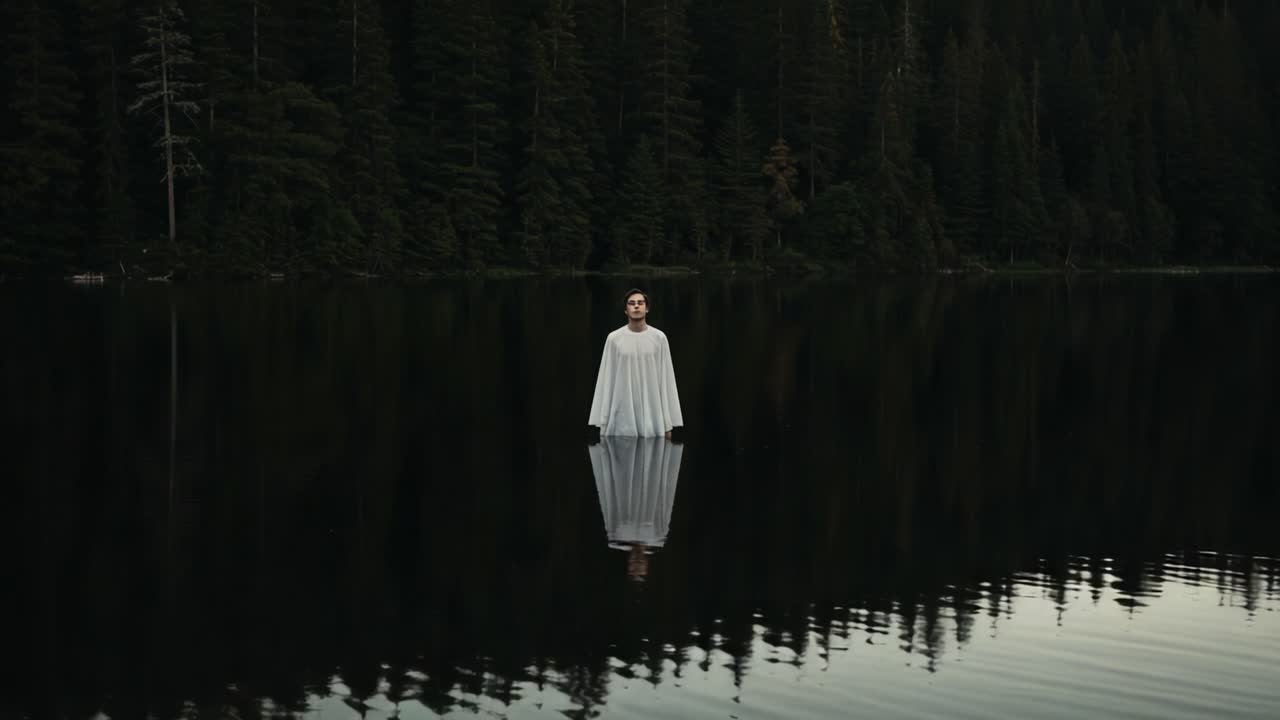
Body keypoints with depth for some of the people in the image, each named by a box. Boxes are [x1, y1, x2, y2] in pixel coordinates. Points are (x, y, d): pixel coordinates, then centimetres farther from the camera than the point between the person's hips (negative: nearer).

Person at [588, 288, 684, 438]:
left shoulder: (659, 338, 3)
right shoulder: (614, 338, 3)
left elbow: (666, 379, 4)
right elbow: (607, 380, 4)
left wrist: (668, 423, 0)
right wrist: (602, 421, 0)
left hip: (652, 420, 0)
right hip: (622, 420, 0)